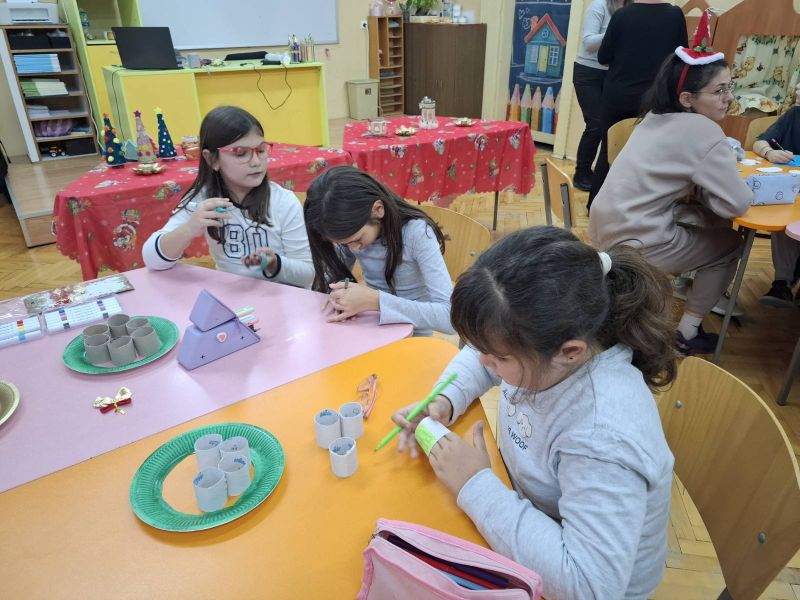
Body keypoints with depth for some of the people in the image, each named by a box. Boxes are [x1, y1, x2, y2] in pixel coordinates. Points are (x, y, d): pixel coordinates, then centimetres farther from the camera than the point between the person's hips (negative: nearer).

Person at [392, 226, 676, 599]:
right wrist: (444, 401, -15)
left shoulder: (603, 441, -39)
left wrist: (477, 486, -33)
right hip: (528, 510, 6)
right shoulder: (541, 339, -18)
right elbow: (478, 357, 4)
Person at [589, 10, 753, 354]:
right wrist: (703, 191, 4)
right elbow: (736, 204, -14)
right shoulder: (703, 131, -15)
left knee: (712, 227, 21)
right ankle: (686, 334, 15)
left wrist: (699, 190, 4)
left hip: (609, 229, 8)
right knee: (730, 245, 12)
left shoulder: (657, 118, 10)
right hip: (634, 243, -7)